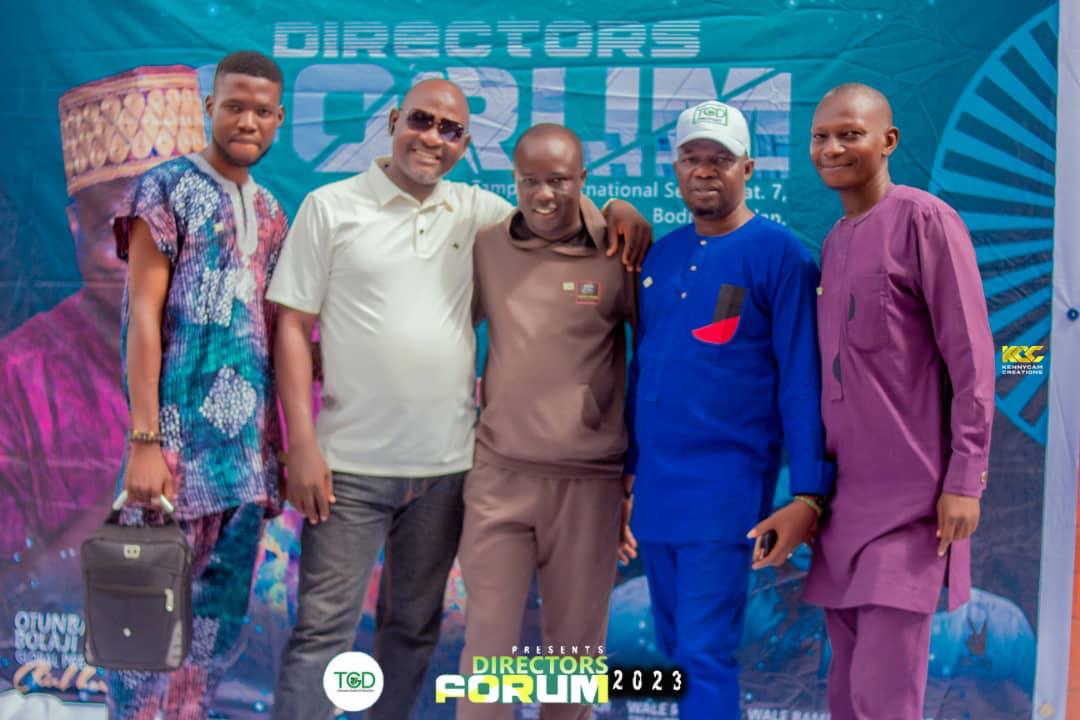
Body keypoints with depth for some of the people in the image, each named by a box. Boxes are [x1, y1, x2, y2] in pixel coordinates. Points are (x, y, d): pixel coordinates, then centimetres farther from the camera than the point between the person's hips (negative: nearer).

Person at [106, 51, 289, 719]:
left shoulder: (271, 213, 15)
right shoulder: (168, 187, -3)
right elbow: (143, 317, -9)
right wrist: (144, 440, -15)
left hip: (249, 446, 7)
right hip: (181, 443, -6)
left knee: (222, 619, 12)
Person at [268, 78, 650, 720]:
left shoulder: (479, 211, 7)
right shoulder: (331, 207, -1)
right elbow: (293, 327, -2)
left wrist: (617, 210, -3)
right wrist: (302, 445, -10)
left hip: (446, 465, 4)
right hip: (350, 466, -3)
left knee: (415, 626, 16)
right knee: (324, 625, 0)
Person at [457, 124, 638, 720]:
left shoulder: (616, 256, -4)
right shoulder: (484, 248, 2)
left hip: (588, 481, -1)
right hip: (498, 474, 1)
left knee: (576, 646, 12)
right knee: (487, 641, 5)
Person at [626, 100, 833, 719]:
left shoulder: (779, 255, -6)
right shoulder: (661, 255, 12)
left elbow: (802, 380, -10)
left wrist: (808, 496, -15)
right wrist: (626, 470, 17)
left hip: (726, 492, -6)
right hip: (655, 488, 7)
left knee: (705, 656, -5)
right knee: (676, 649, 15)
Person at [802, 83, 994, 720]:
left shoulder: (925, 221, -7)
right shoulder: (834, 241, 15)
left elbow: (971, 361, -10)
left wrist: (965, 480, -15)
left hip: (909, 496, -7)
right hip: (842, 495, 7)